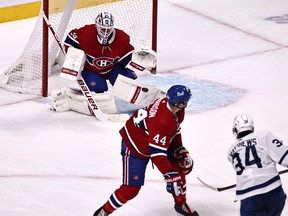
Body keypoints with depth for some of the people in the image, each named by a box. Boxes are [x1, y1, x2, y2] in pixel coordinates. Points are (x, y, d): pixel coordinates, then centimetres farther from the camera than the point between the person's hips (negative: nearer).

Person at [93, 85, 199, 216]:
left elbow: (174, 131, 8)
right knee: (131, 188, -11)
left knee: (180, 166, 5)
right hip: (135, 147, -9)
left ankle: (181, 204, 25)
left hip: (154, 141, 9)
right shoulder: (163, 121, -39)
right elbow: (157, 154, -37)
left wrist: (180, 150, 4)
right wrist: (170, 175, -34)